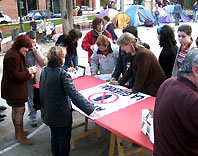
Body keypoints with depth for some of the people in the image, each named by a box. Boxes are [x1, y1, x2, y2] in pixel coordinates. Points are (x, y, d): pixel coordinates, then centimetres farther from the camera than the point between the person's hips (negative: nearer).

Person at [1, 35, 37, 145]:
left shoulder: (17, 53, 9)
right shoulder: (12, 56, -24)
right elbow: (15, 75, -24)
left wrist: (28, 73, 4)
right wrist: (28, 72, -17)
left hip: (15, 88, 11)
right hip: (14, 89, -11)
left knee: (16, 110, 19)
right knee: (20, 110, -3)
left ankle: (18, 131, 34)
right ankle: (20, 136, 8)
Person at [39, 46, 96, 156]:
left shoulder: (45, 71, -3)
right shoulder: (63, 74, -24)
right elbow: (74, 95, -30)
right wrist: (90, 109, -31)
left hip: (48, 113, 7)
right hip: (62, 114, -7)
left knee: (55, 136, 24)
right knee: (64, 140, 12)